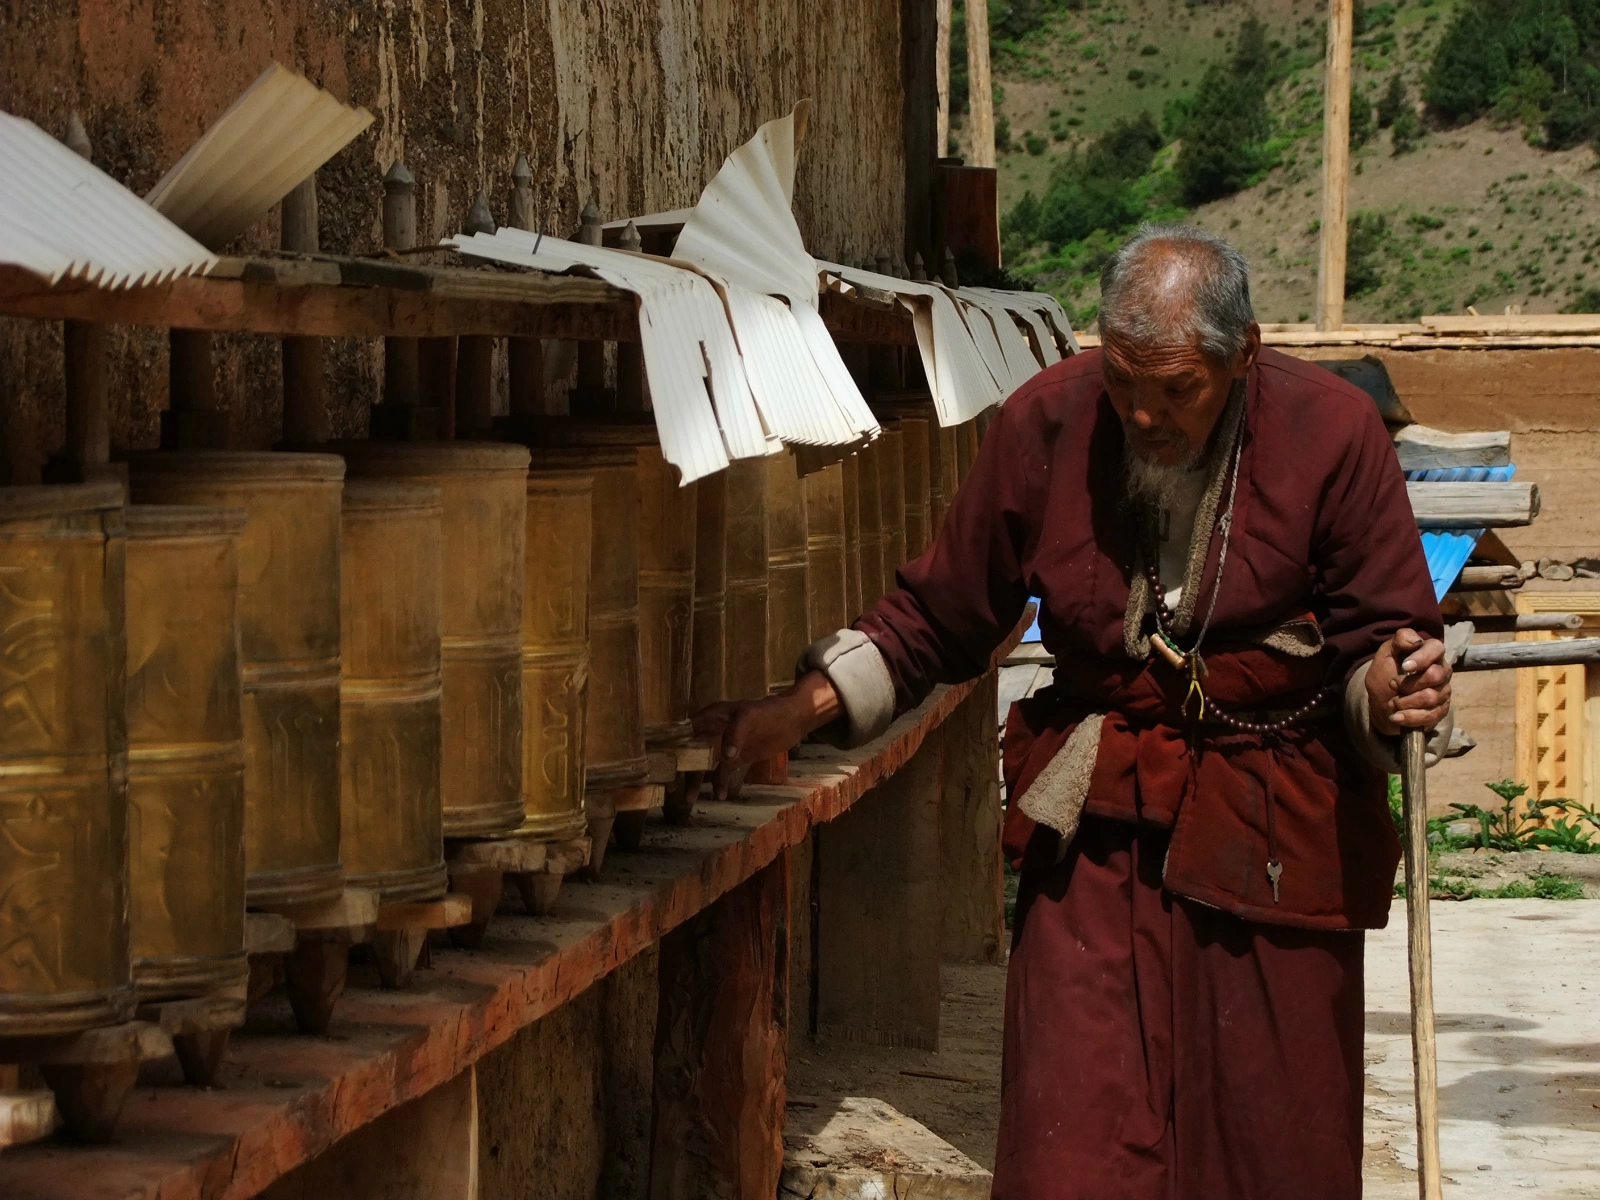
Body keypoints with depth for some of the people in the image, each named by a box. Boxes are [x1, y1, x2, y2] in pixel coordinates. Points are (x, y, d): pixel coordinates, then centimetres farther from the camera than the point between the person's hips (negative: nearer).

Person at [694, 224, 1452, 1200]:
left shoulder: (1332, 431, -10)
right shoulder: (1050, 421, -6)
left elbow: (1383, 632, -4)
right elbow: (944, 613, 6)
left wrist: (1390, 693, -27)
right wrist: (809, 706, -3)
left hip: (1274, 833, -1)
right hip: (1097, 826, 1)